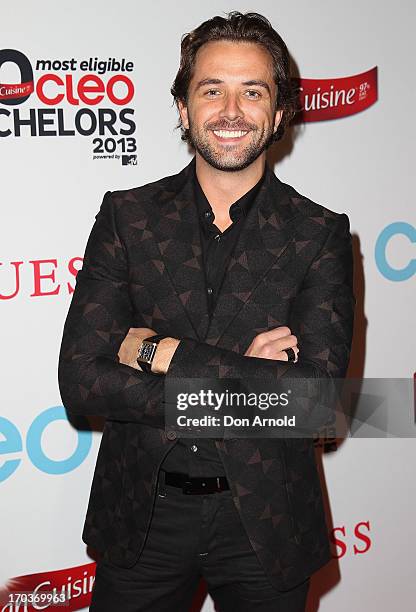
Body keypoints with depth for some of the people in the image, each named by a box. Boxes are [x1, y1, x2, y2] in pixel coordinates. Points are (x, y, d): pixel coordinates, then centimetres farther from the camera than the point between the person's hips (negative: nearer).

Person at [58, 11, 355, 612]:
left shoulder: (320, 233, -6)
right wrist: (243, 383, -19)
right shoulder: (127, 216, -3)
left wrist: (162, 352, -19)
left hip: (264, 521, 0)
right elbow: (80, 381, -12)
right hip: (142, 514, 1)